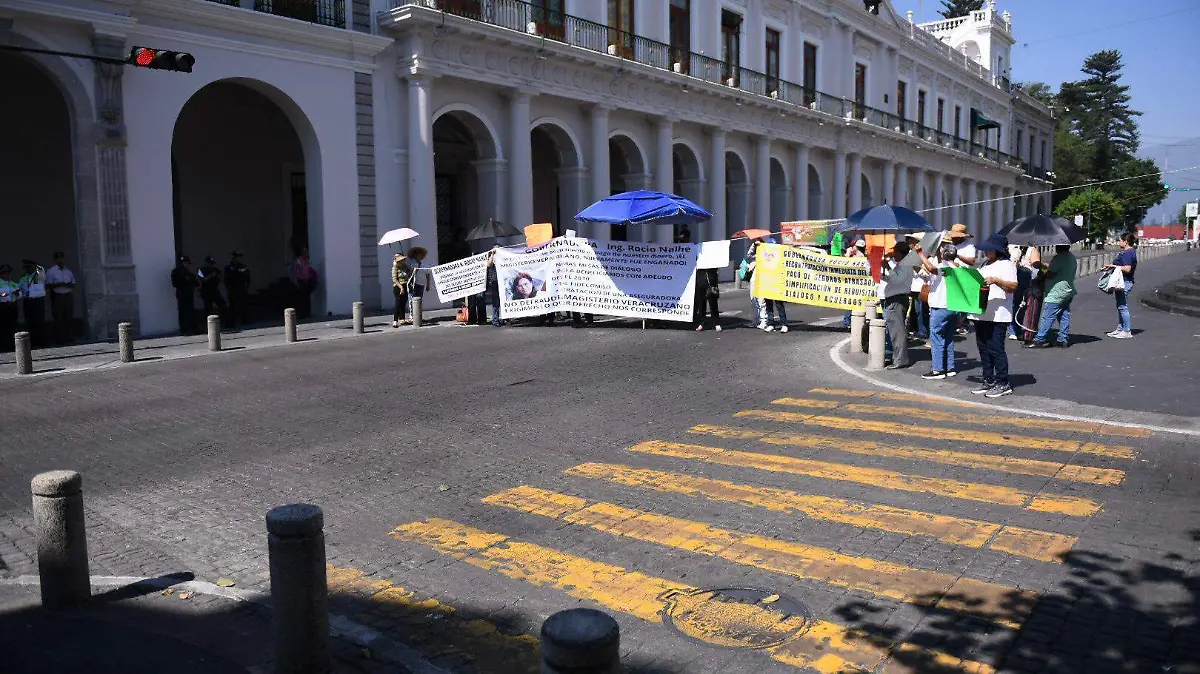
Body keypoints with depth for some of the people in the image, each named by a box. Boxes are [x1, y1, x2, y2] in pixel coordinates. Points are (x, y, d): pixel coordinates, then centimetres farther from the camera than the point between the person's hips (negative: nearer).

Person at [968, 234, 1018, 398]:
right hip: (981, 314, 8)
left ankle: (1003, 383, -1)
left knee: (995, 349, -8)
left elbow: (1013, 287, -14)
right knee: (983, 348, 10)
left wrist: (996, 280, -26)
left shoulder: (1006, 265, -4)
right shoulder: (985, 265, 21)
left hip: (997, 316, -8)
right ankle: (988, 380, 18)